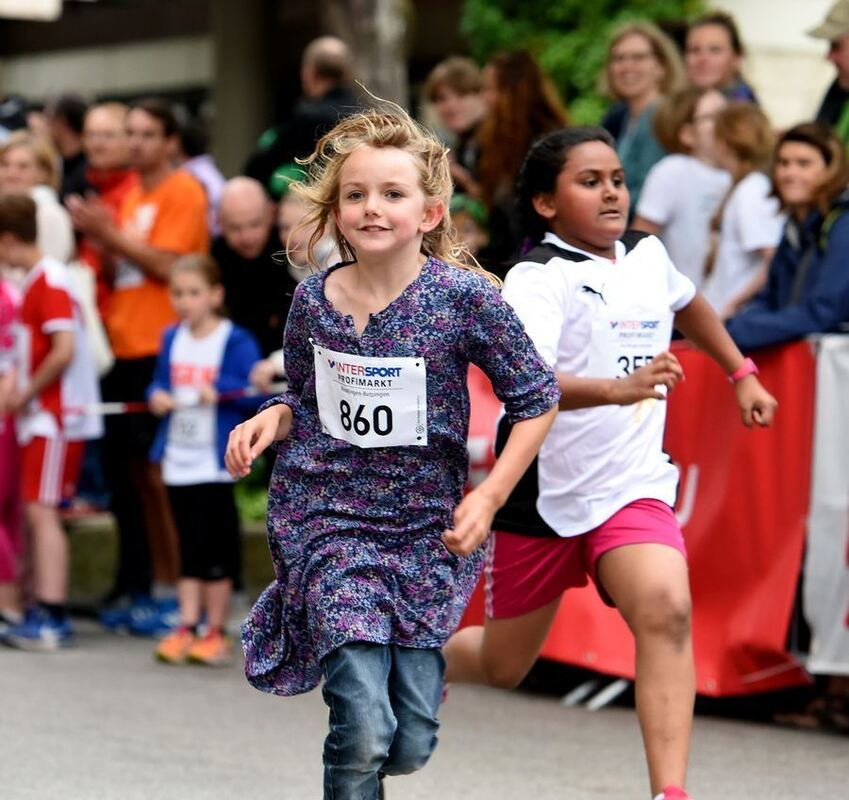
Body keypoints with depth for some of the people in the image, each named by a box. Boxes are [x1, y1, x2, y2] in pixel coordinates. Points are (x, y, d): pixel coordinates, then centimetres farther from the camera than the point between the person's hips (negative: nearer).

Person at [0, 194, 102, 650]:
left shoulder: (50, 280, -15)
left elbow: (65, 349, -22)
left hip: (57, 416, -10)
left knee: (42, 510, -12)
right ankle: (43, 613, 15)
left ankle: (50, 620, -13)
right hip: (41, 417, 10)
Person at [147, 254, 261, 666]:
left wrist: (220, 391, -27)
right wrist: (156, 396, -3)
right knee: (189, 548, 8)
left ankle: (216, 632, 7)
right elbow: (160, 382, 18)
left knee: (215, 550, 0)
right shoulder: (172, 340, 10)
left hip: (215, 461, -5)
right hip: (178, 459, 6)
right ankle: (187, 628, 10)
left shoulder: (236, 342, -8)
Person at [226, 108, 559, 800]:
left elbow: (536, 398, -2)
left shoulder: (465, 298, -10)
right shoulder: (314, 300, -2)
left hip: (425, 529, 0)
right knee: (362, 730, -15)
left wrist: (489, 496, -9)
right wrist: (268, 421, -5)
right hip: (330, 521, 0)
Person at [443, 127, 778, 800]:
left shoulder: (649, 255, 5)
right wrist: (620, 389, -48)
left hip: (633, 490, 3)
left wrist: (741, 373, 32)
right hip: (543, 495, -3)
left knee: (666, 610, -26)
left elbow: (688, 304, 32)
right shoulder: (538, 279, -15)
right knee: (503, 667, 11)